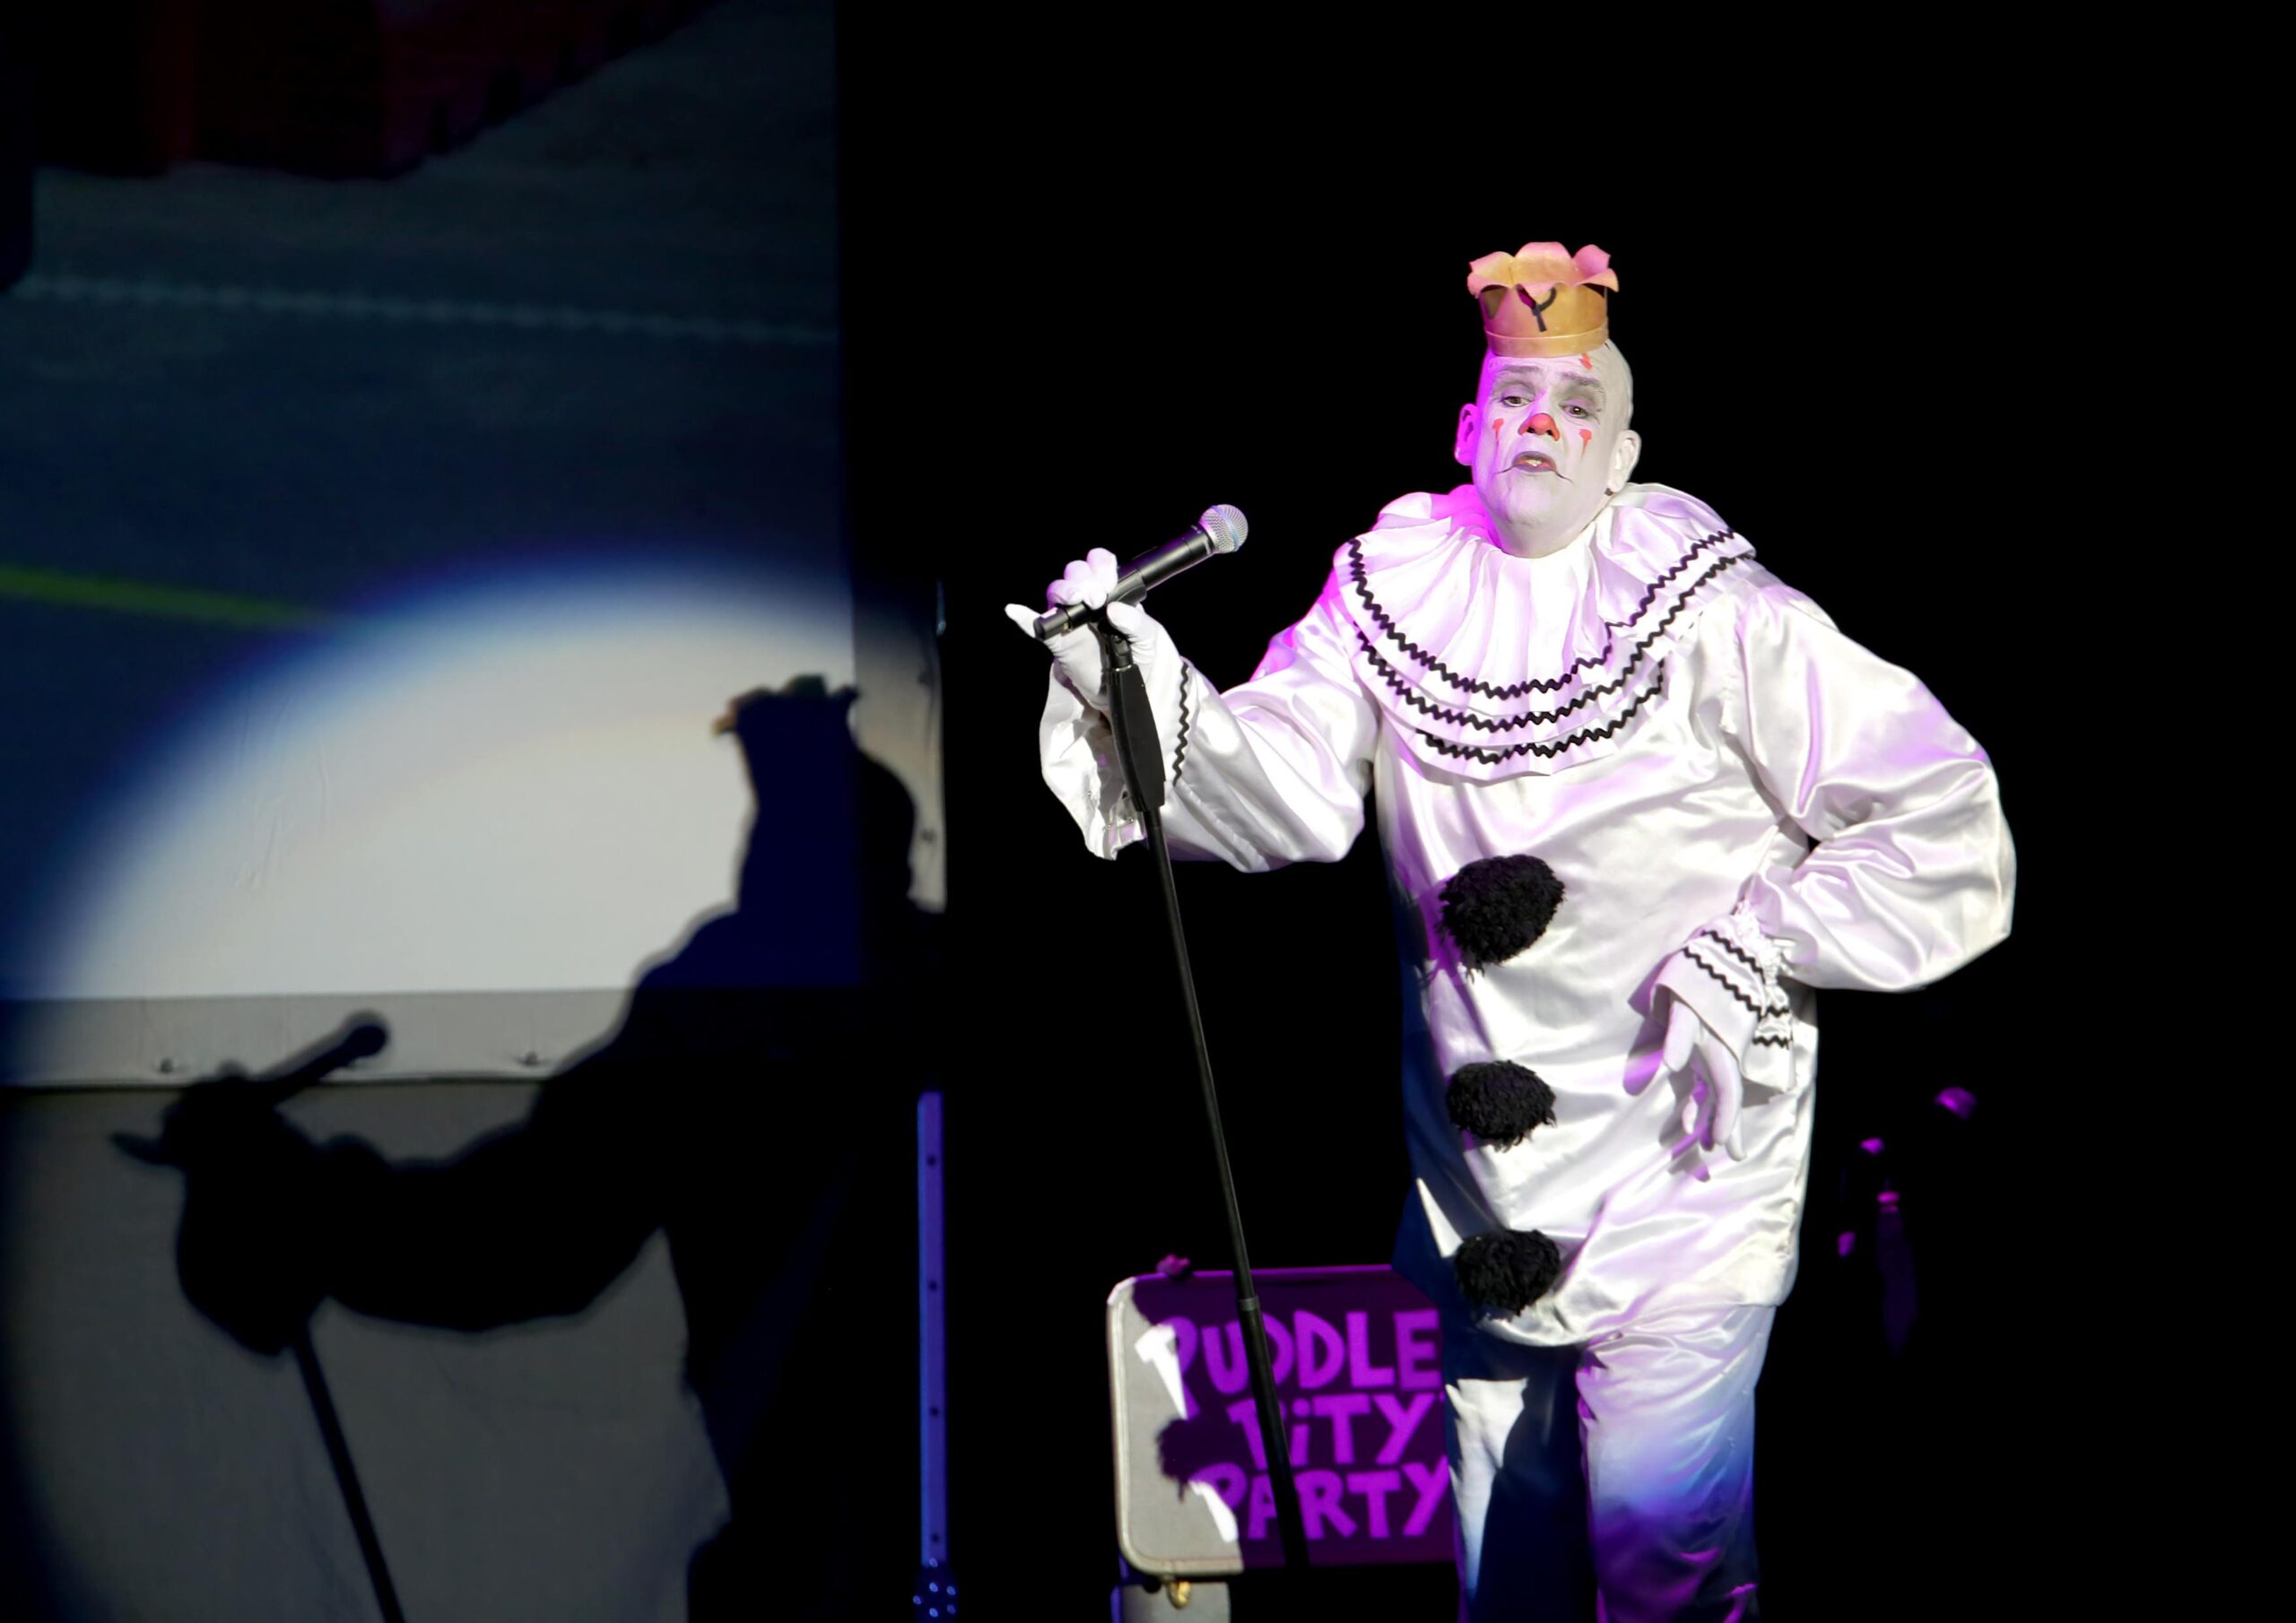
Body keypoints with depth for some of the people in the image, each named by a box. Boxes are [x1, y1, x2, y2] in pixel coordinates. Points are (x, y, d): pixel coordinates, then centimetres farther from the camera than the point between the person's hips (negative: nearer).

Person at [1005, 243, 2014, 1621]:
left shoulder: (1717, 622, -9)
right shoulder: (1392, 591, 2)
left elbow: (1943, 820, -8)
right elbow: (1290, 795, -12)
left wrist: (1751, 951, -14)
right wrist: (1145, 693, -28)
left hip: (1676, 1163, -4)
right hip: (1483, 1181, 4)